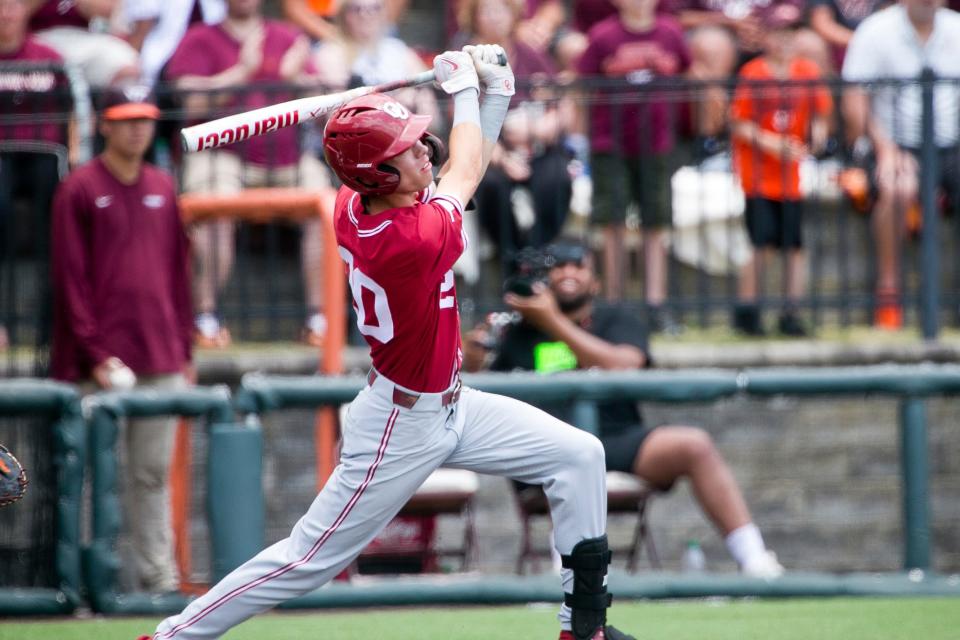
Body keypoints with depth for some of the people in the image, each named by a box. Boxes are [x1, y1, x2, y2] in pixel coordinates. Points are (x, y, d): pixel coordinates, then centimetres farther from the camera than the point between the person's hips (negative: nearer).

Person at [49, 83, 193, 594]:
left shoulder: (163, 189, 14)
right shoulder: (80, 190, -2)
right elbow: (70, 279, -6)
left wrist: (183, 350, 13)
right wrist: (94, 354, -12)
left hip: (161, 360, 5)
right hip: (100, 367, -5)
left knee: (153, 473, 6)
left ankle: (158, 572, 8)